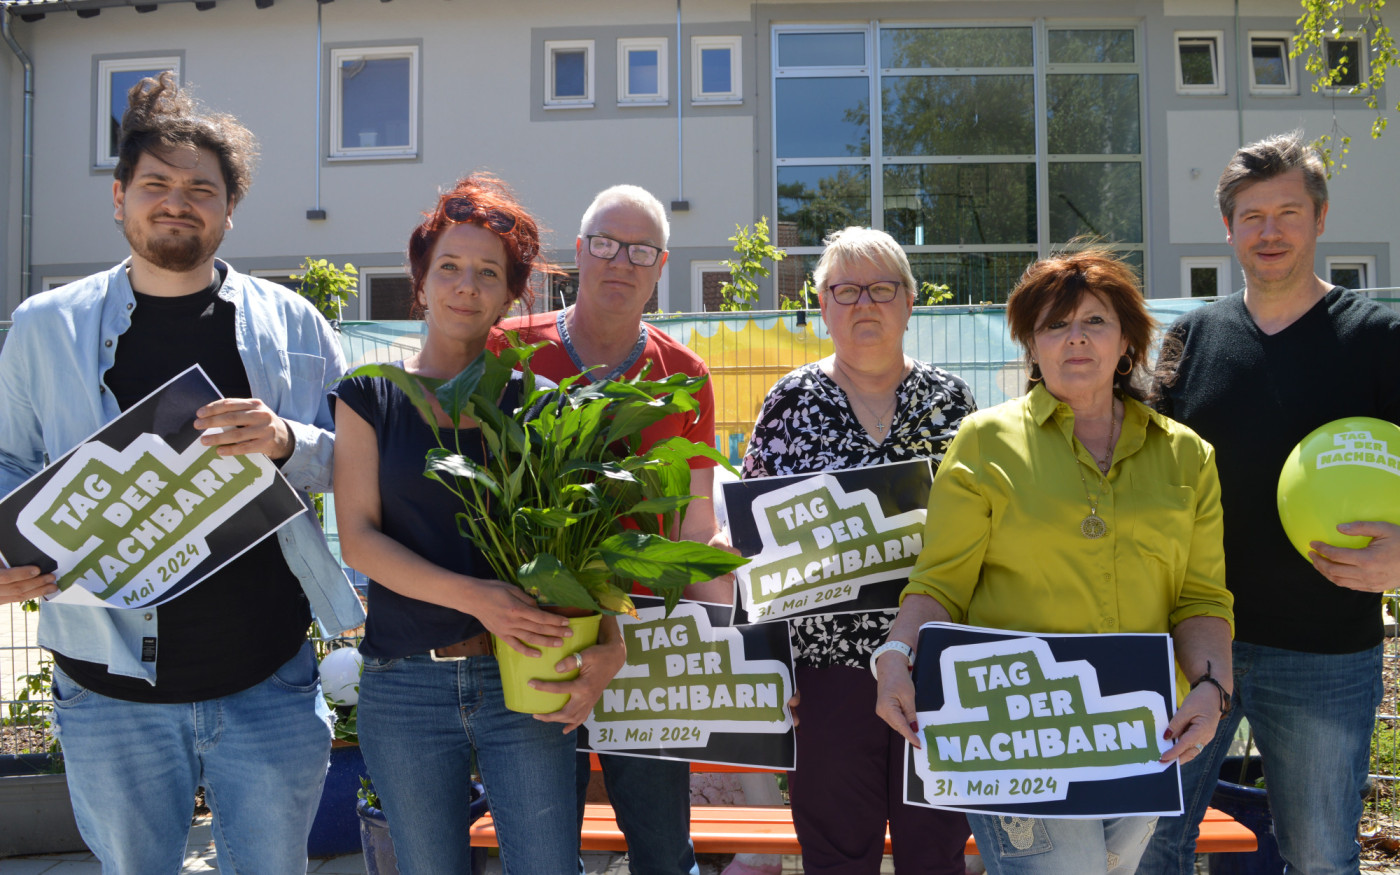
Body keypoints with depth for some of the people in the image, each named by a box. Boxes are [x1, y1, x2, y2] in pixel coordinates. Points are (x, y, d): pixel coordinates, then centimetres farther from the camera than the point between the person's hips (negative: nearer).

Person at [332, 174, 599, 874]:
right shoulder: (370, 396, 5)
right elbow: (358, 537, -4)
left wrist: (605, 641, -15)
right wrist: (471, 594, -18)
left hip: (522, 678, 0)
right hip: (404, 684, 0)